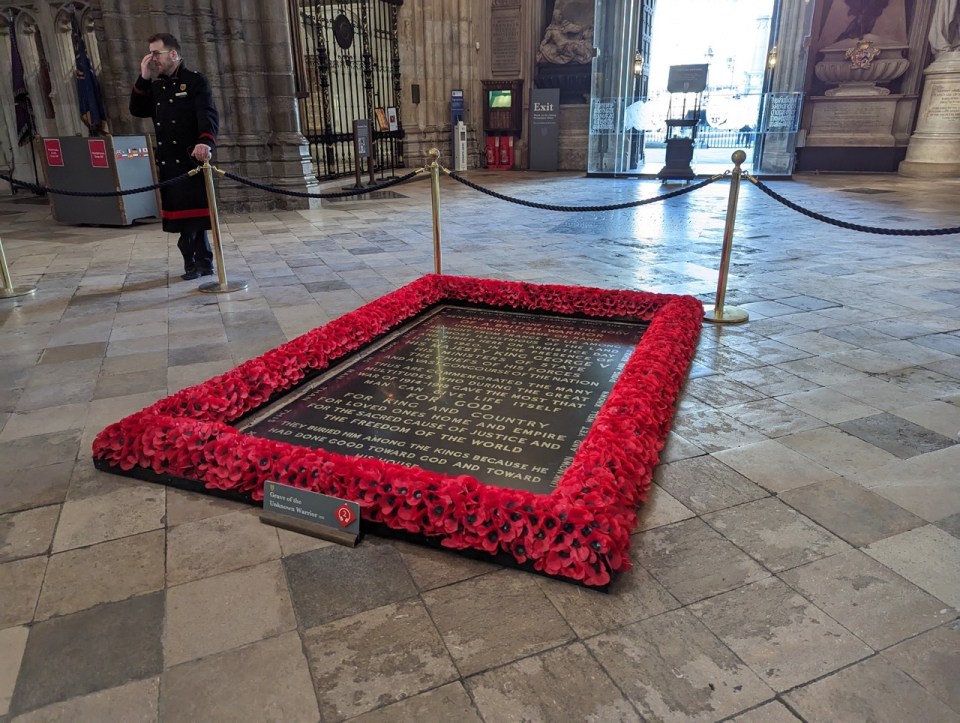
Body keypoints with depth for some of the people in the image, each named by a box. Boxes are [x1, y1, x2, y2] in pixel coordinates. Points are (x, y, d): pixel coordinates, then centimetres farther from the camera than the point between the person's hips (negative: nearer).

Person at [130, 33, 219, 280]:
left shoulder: (195, 81, -5)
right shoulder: (155, 85, 18)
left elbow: (209, 115, -19)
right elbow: (137, 110, 12)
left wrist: (206, 141, -38)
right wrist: (143, 79, 2)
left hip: (191, 159, -7)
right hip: (168, 162, 7)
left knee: (192, 211, -3)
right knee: (180, 212, 7)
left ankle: (194, 261, 6)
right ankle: (201, 261, 15)